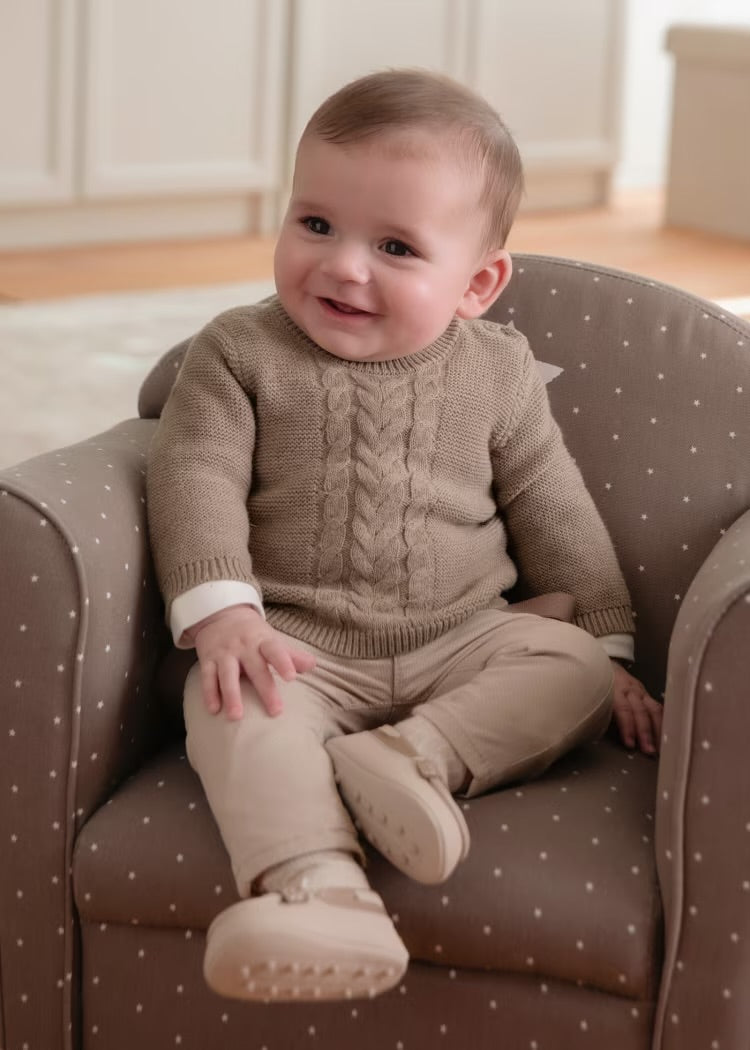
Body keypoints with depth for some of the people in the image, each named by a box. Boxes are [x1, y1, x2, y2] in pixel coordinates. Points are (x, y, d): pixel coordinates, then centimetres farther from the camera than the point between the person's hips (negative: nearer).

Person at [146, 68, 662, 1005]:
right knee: (233, 710, -33)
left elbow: (553, 513, 11)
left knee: (574, 669, -19)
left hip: (460, 642, 3)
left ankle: (415, 754, -33)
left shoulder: (496, 373, 5)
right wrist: (220, 610, -22)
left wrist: (609, 646, 8)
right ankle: (314, 885, -53)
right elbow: (196, 475, -7)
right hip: (295, 646, -2)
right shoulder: (240, 352, 1)